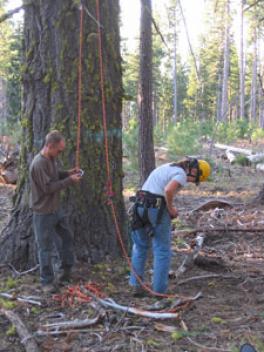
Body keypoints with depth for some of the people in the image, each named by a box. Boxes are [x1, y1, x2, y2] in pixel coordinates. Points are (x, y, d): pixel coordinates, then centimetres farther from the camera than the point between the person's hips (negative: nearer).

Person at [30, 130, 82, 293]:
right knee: (46, 247, 2)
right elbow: (48, 187, -25)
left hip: (56, 208, 9)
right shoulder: (39, 163, -25)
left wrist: (67, 173, 0)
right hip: (43, 212, -9)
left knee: (67, 237, 19)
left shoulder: (52, 159, 4)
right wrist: (69, 180, -22)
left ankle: (67, 268, 37)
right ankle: (47, 281, 14)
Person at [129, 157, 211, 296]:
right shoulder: (181, 174, -6)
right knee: (162, 251, 5)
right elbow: (168, 191, -26)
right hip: (157, 209, -8)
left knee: (140, 247, 18)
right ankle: (159, 290, 9)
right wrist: (171, 209, -9)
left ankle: (136, 285, 19)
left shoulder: (168, 167, 22)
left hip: (140, 206, 8)